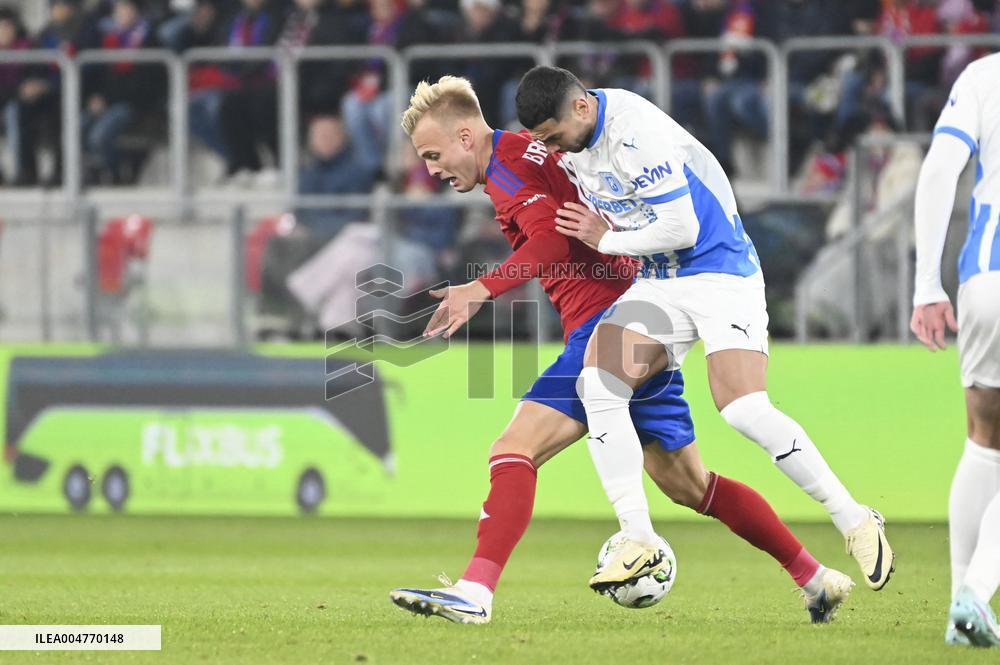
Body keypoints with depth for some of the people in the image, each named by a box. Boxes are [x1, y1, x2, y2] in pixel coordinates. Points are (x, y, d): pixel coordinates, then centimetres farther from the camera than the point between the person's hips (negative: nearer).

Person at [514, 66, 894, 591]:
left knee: (745, 411, -20)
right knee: (597, 384, -14)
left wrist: (607, 240, -12)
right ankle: (638, 542, -11)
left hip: (721, 275, -8)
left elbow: (681, 230, -23)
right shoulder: (572, 131, 2)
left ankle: (857, 525, -6)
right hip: (657, 285, 8)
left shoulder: (637, 134, -25)